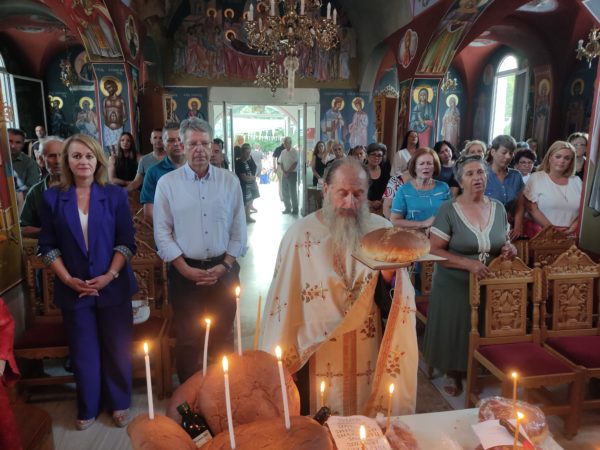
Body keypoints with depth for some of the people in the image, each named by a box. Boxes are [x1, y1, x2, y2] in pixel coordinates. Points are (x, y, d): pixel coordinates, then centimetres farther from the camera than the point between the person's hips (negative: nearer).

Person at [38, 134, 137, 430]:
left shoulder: (115, 195, -1)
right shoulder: (52, 198, 1)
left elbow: (127, 242, -3)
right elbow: (47, 246, 1)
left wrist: (110, 275, -14)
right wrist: (68, 279, -10)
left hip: (113, 286, 0)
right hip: (73, 289, 1)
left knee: (117, 347, 10)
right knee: (83, 351, 12)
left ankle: (119, 403, 31)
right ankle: (87, 408, 32)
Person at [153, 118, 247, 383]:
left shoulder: (229, 181, 1)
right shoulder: (167, 183, -2)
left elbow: (239, 229, 3)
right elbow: (162, 233, -2)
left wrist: (225, 265, -6)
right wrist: (186, 269, -9)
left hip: (223, 270, 1)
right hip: (185, 272, -1)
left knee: (223, 337, 13)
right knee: (188, 339, 10)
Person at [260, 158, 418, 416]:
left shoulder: (383, 231, -6)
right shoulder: (300, 234, -13)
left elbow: (395, 301, -1)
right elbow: (283, 303, -6)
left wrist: (388, 274, -21)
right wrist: (280, 362, 0)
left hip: (368, 357, 2)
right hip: (317, 357, -2)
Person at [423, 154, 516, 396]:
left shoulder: (498, 208, 3)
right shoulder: (448, 210, -13)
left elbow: (504, 241, 17)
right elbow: (435, 251, -15)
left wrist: (510, 248, -6)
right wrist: (468, 263, -25)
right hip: (455, 285, -4)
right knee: (454, 329, 5)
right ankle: (452, 373, 29)